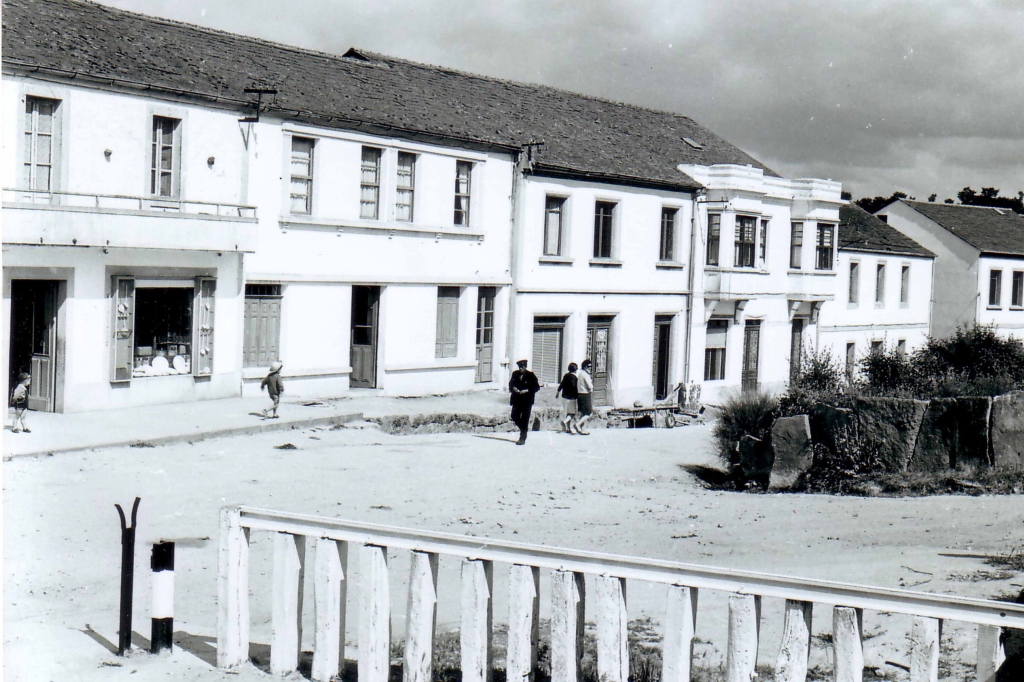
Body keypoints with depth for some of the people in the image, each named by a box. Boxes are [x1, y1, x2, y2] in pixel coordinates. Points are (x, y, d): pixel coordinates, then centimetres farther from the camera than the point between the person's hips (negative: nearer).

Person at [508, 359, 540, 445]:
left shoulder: (531, 375, -7)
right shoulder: (515, 374, 6)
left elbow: (537, 387, -6)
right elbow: (510, 384, 17)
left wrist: (527, 390, -18)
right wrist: (513, 388, -6)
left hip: (527, 401, -5)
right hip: (517, 400, 5)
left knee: (524, 420, -1)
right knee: (514, 417, 3)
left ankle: (522, 438, 5)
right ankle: (524, 429, 29)